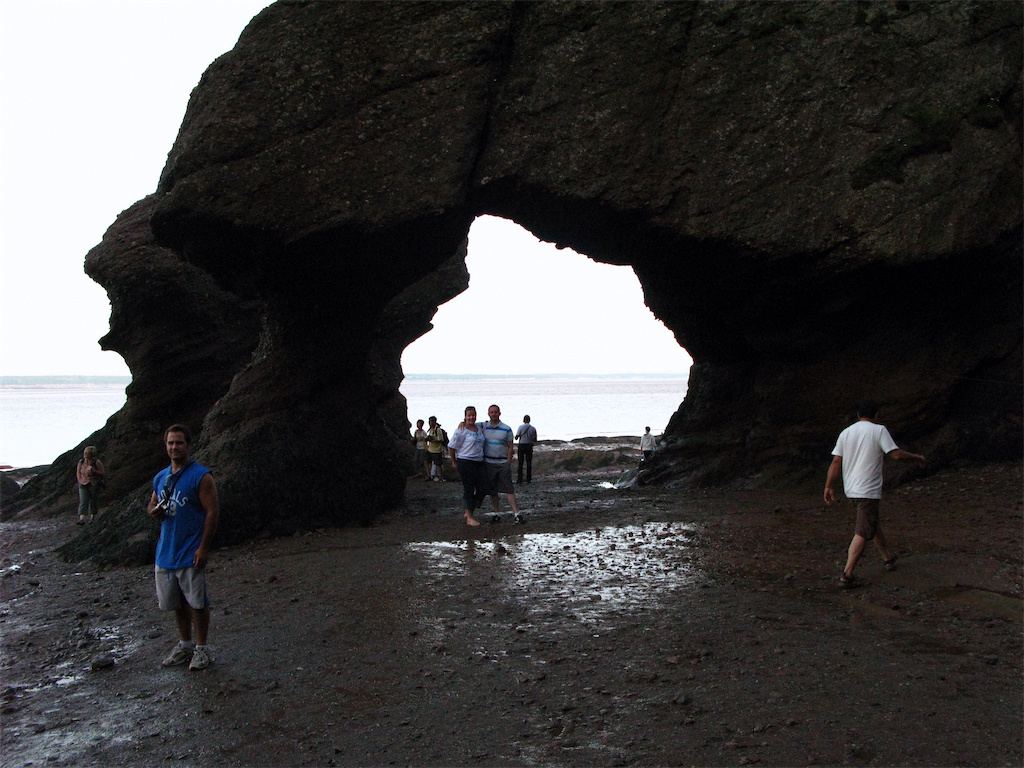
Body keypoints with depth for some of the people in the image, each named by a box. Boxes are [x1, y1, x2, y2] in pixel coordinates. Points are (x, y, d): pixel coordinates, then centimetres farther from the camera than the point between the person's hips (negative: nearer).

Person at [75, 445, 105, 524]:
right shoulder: (81, 462, -3)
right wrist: (80, 480, -1)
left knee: (93, 500, 8)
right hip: (83, 485, 2)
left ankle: (92, 516, 27)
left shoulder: (97, 462, -13)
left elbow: (102, 473, -10)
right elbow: (78, 472, 10)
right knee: (83, 501, -10)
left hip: (94, 484, -2)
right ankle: (82, 519, -19)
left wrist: (93, 470, -23)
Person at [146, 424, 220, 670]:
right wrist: (153, 511, -2)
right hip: (165, 553, 6)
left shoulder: (201, 476, -8)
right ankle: (184, 645, 28)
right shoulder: (160, 478, 13)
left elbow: (213, 512, -12)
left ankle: (202, 648, 12)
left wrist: (203, 548, -18)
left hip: (191, 555, -6)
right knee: (176, 603, 14)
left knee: (196, 602, -1)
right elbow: (152, 504, 25)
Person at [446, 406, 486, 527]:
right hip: (465, 462, -7)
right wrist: (454, 461, 1)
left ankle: (469, 512, 20)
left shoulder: (479, 427, 11)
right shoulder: (461, 430, -9)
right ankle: (469, 518, 5)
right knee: (469, 489, -2)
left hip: (479, 462, 7)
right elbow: (451, 446, -7)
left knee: (482, 489, 5)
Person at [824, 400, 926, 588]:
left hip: (850, 489, 7)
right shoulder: (878, 430, -6)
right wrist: (916, 458, 6)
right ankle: (847, 574, -14)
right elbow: (896, 455, -11)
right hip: (868, 491, -7)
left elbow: (836, 462, 6)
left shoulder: (845, 433, 8)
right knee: (863, 533, -7)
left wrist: (829, 486, 10)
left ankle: (889, 558, 41)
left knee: (872, 524, 25)